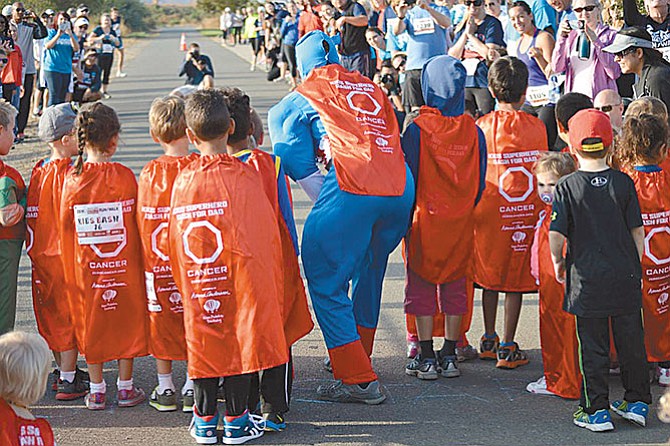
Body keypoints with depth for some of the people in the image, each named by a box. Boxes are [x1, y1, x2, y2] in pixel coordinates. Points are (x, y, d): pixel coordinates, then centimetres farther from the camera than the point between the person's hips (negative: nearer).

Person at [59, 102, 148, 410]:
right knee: (125, 319, 12)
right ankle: (125, 387, 19)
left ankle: (97, 390, 18)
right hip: (124, 263, -1)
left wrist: (70, 268, 8)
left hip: (85, 266, 1)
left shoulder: (72, 179, -9)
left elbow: (65, 226, -3)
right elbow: (137, 223, -5)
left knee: (91, 321, 13)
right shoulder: (125, 177, -11)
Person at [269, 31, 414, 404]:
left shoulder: (301, 98, 13)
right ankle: (359, 356, 38)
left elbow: (301, 167, 8)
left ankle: (358, 379, 0)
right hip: (401, 190, 6)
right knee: (370, 276, 25)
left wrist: (326, 206, 16)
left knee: (327, 284, 4)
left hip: (352, 190, -6)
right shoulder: (372, 88, 27)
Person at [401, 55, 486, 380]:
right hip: (461, 220, 3)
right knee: (455, 284, 12)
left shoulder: (418, 128, -13)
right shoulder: (473, 130, -3)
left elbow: (408, 175, -9)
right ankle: (449, 355, 15)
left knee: (421, 284, 6)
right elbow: (480, 181, 2)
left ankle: (426, 357, 6)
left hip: (425, 218, -3)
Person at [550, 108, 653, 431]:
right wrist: (635, 265, 14)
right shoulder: (623, 183, -2)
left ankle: (596, 410, 7)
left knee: (593, 346, 4)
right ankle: (637, 402, 24)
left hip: (587, 280, -2)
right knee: (631, 340, 14)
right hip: (625, 277, 2)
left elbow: (557, 235, -12)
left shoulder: (567, 187, -8)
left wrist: (558, 262, 6)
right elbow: (637, 230, 2)